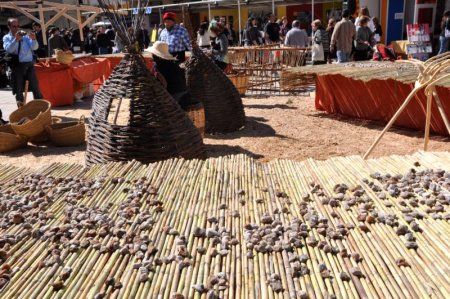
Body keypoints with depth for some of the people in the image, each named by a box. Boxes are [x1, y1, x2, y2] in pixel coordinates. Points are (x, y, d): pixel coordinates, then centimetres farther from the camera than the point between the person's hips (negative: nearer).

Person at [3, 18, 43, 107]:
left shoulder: (25, 35, 5)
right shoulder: (6, 38, 6)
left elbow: (34, 47, -5)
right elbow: (8, 49, -12)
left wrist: (33, 39, -25)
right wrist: (16, 40, -25)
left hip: (28, 64, 0)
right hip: (16, 66, 0)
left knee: (35, 87, -1)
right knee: (18, 90, 8)